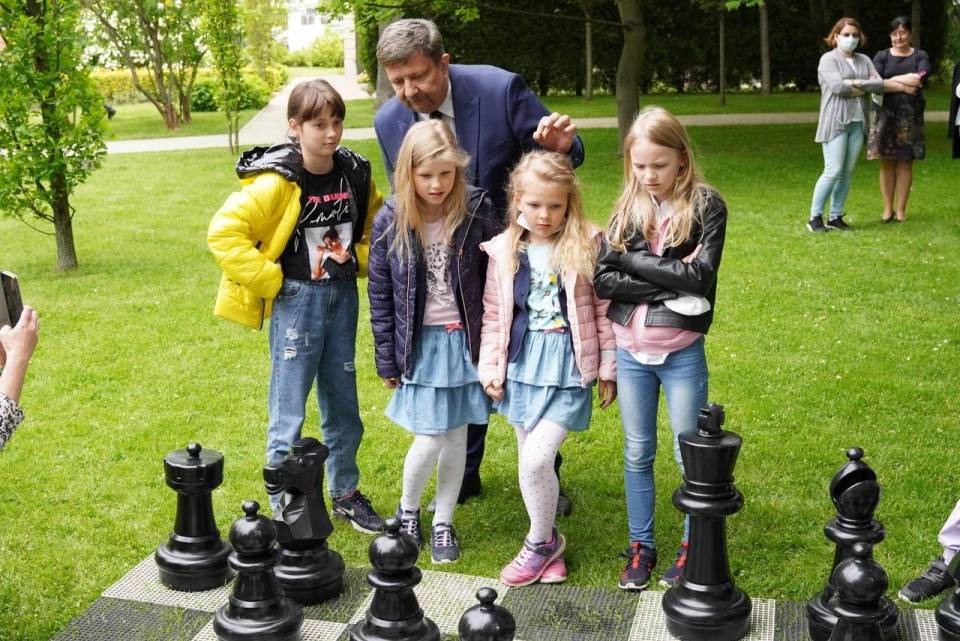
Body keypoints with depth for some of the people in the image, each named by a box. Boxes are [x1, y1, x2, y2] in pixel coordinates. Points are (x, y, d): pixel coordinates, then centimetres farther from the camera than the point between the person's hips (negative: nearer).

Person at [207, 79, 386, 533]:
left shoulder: (355, 174, 1)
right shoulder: (277, 182, -16)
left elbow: (376, 222, 19)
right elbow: (223, 232, -18)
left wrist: (358, 258, 4)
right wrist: (268, 280, -16)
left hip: (343, 296, 5)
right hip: (296, 298, -5)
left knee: (343, 404, 15)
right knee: (289, 412, 3)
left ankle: (345, 494, 31)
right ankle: (284, 508, 17)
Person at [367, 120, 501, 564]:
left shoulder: (477, 211, -8)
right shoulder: (390, 222, -8)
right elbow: (380, 295, -1)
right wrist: (387, 360, 1)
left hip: (466, 340, 1)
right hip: (421, 343, -1)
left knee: (457, 439, 9)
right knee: (429, 440, -2)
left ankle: (443, 523, 28)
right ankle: (407, 511, 26)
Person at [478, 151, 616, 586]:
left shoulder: (586, 245, -6)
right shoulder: (504, 251, 2)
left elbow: (603, 311, -1)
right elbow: (493, 315, 8)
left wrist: (608, 369, 1)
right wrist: (489, 368, 4)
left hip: (567, 368, -4)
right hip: (521, 365, 4)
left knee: (536, 459, -13)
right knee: (530, 463, 11)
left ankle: (541, 543, 11)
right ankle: (548, 543, 31)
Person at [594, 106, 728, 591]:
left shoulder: (705, 207, -6)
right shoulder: (626, 210, 3)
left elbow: (700, 276, -18)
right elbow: (603, 280, -7)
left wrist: (634, 261, -12)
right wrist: (671, 286, -15)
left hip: (682, 352, -3)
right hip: (630, 350, 3)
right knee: (637, 453, 13)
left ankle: (694, 546, 25)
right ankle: (640, 546, 27)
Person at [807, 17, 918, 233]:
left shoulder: (864, 60, 15)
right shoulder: (828, 59, -1)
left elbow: (879, 84, 2)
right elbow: (838, 87, -14)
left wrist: (856, 83, -14)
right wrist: (866, 88, -2)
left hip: (857, 122, 5)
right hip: (836, 122, -5)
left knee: (847, 172, 4)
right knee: (833, 171, -12)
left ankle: (836, 217, 9)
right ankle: (815, 217, -4)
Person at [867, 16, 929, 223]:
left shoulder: (920, 56, 9)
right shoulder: (882, 56, 9)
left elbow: (921, 78, -10)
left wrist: (891, 80, -11)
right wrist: (906, 80, -13)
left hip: (911, 115, 0)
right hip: (886, 113, 0)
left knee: (905, 162, 1)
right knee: (887, 162, 0)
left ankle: (901, 210, 6)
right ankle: (887, 209, 8)